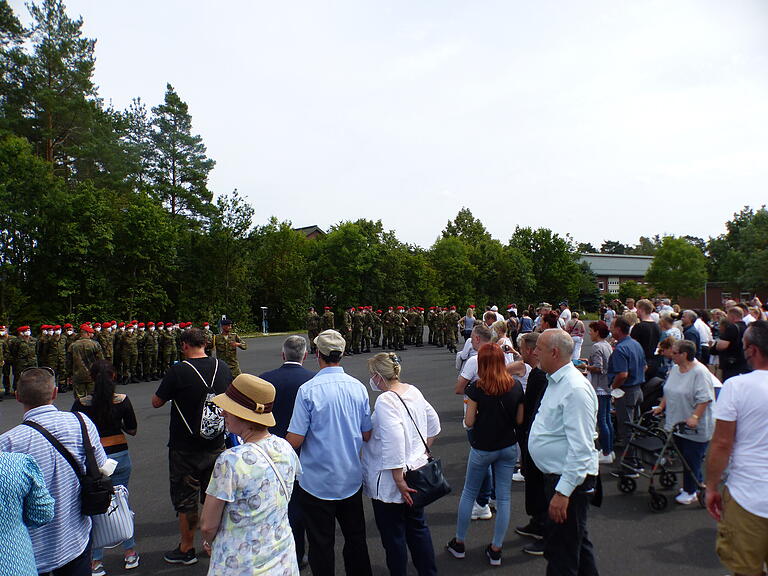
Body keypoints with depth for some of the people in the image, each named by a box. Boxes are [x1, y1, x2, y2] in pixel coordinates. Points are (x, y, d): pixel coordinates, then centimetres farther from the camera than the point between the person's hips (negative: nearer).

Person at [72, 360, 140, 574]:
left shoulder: (81, 404, -12)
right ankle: (130, 552, 26)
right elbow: (132, 430, 1)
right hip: (120, 456, 2)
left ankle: (96, 562, 19)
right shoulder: (123, 400, -9)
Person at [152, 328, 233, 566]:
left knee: (185, 499, 12)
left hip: (185, 448, -4)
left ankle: (187, 549, 26)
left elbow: (156, 402, -6)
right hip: (216, 445, 5)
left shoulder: (178, 371, -19)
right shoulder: (223, 368, -4)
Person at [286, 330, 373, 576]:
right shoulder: (358, 387, -5)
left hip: (317, 482, -4)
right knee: (356, 538, 21)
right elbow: (367, 435, 3)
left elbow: (295, 441, -17)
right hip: (351, 479, 4)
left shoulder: (308, 390, -18)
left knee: (321, 544, 13)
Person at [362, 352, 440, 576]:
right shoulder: (413, 391, 1)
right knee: (418, 527, 22)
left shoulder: (385, 401, -23)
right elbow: (433, 423, 12)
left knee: (393, 535, 9)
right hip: (417, 470, 8)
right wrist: (423, 451, 17)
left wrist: (399, 480, -24)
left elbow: (394, 441, -30)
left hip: (389, 482, -8)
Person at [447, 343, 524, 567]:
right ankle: (496, 550, 19)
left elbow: (469, 422, -13)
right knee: (504, 497, 11)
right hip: (509, 448, 3)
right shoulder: (516, 387, -6)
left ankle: (459, 543, 26)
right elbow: (520, 420, 0)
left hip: (482, 449, -3)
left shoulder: (477, 388, -17)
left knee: (469, 493, 14)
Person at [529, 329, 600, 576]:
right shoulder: (555, 381, 9)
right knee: (578, 541, 25)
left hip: (569, 480, -10)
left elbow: (580, 448, -27)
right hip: (557, 475, 10)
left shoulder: (575, 389, -24)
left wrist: (563, 491, -27)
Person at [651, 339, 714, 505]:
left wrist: (695, 417, -28)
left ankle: (690, 491, 12)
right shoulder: (675, 369, 8)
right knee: (684, 456, 16)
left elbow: (704, 399, -22)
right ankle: (698, 484, 32)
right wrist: (661, 407, 13)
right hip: (677, 424, 8)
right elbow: (668, 392, 19)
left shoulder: (699, 372, -18)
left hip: (694, 428, -8)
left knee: (691, 460, 0)